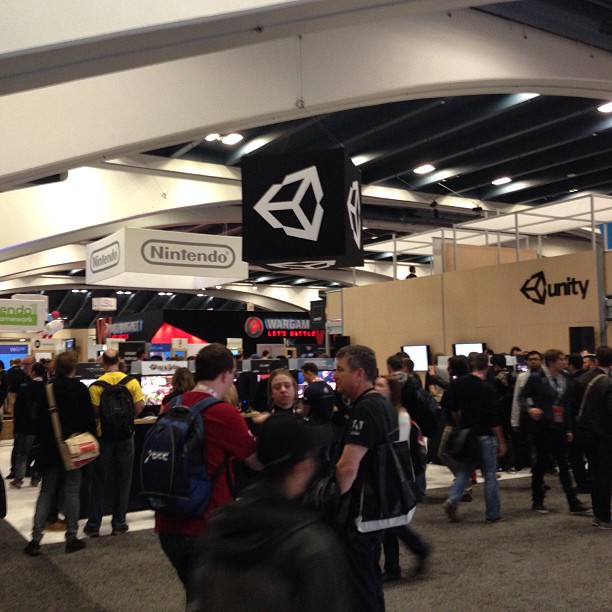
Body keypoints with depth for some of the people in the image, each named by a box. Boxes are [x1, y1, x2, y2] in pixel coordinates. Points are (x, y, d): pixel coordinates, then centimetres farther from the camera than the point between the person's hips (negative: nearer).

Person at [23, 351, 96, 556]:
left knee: (46, 492, 10)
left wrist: (41, 443, 14)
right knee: (72, 491, 4)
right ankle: (72, 538, 8)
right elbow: (89, 419, -7)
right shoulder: (80, 389, -8)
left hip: (50, 447, 3)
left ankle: (36, 538, 4)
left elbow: (40, 420, 6)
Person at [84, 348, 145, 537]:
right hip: (125, 436, 1)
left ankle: (93, 525, 15)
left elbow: (93, 412, -14)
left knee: (98, 481, 10)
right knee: (123, 481, 11)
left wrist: (104, 417, 8)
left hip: (103, 436, -1)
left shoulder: (96, 385, -11)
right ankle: (119, 523, 15)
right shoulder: (131, 382, -6)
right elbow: (139, 407, -6)